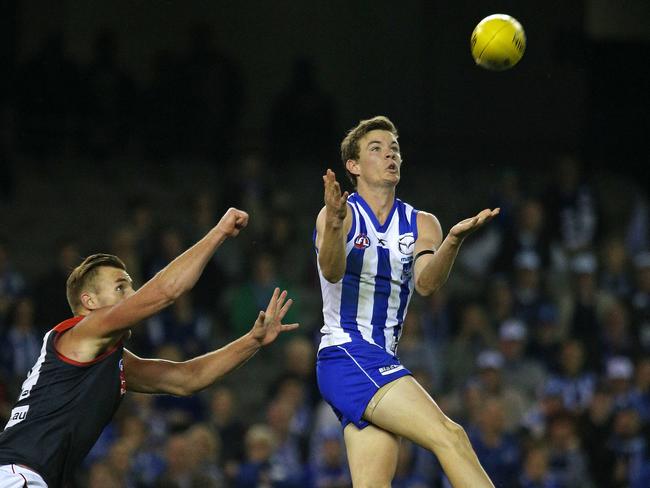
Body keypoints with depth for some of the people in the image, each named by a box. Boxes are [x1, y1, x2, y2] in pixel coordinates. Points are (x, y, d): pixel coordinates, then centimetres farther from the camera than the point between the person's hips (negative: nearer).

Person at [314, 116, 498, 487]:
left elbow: (426, 283, -7)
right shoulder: (343, 214, -3)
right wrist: (335, 224, -43)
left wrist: (454, 240, -27)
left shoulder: (421, 224, 14)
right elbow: (332, 272, -23)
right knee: (450, 436, -21)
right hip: (345, 355, -7)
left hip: (383, 363, 7)